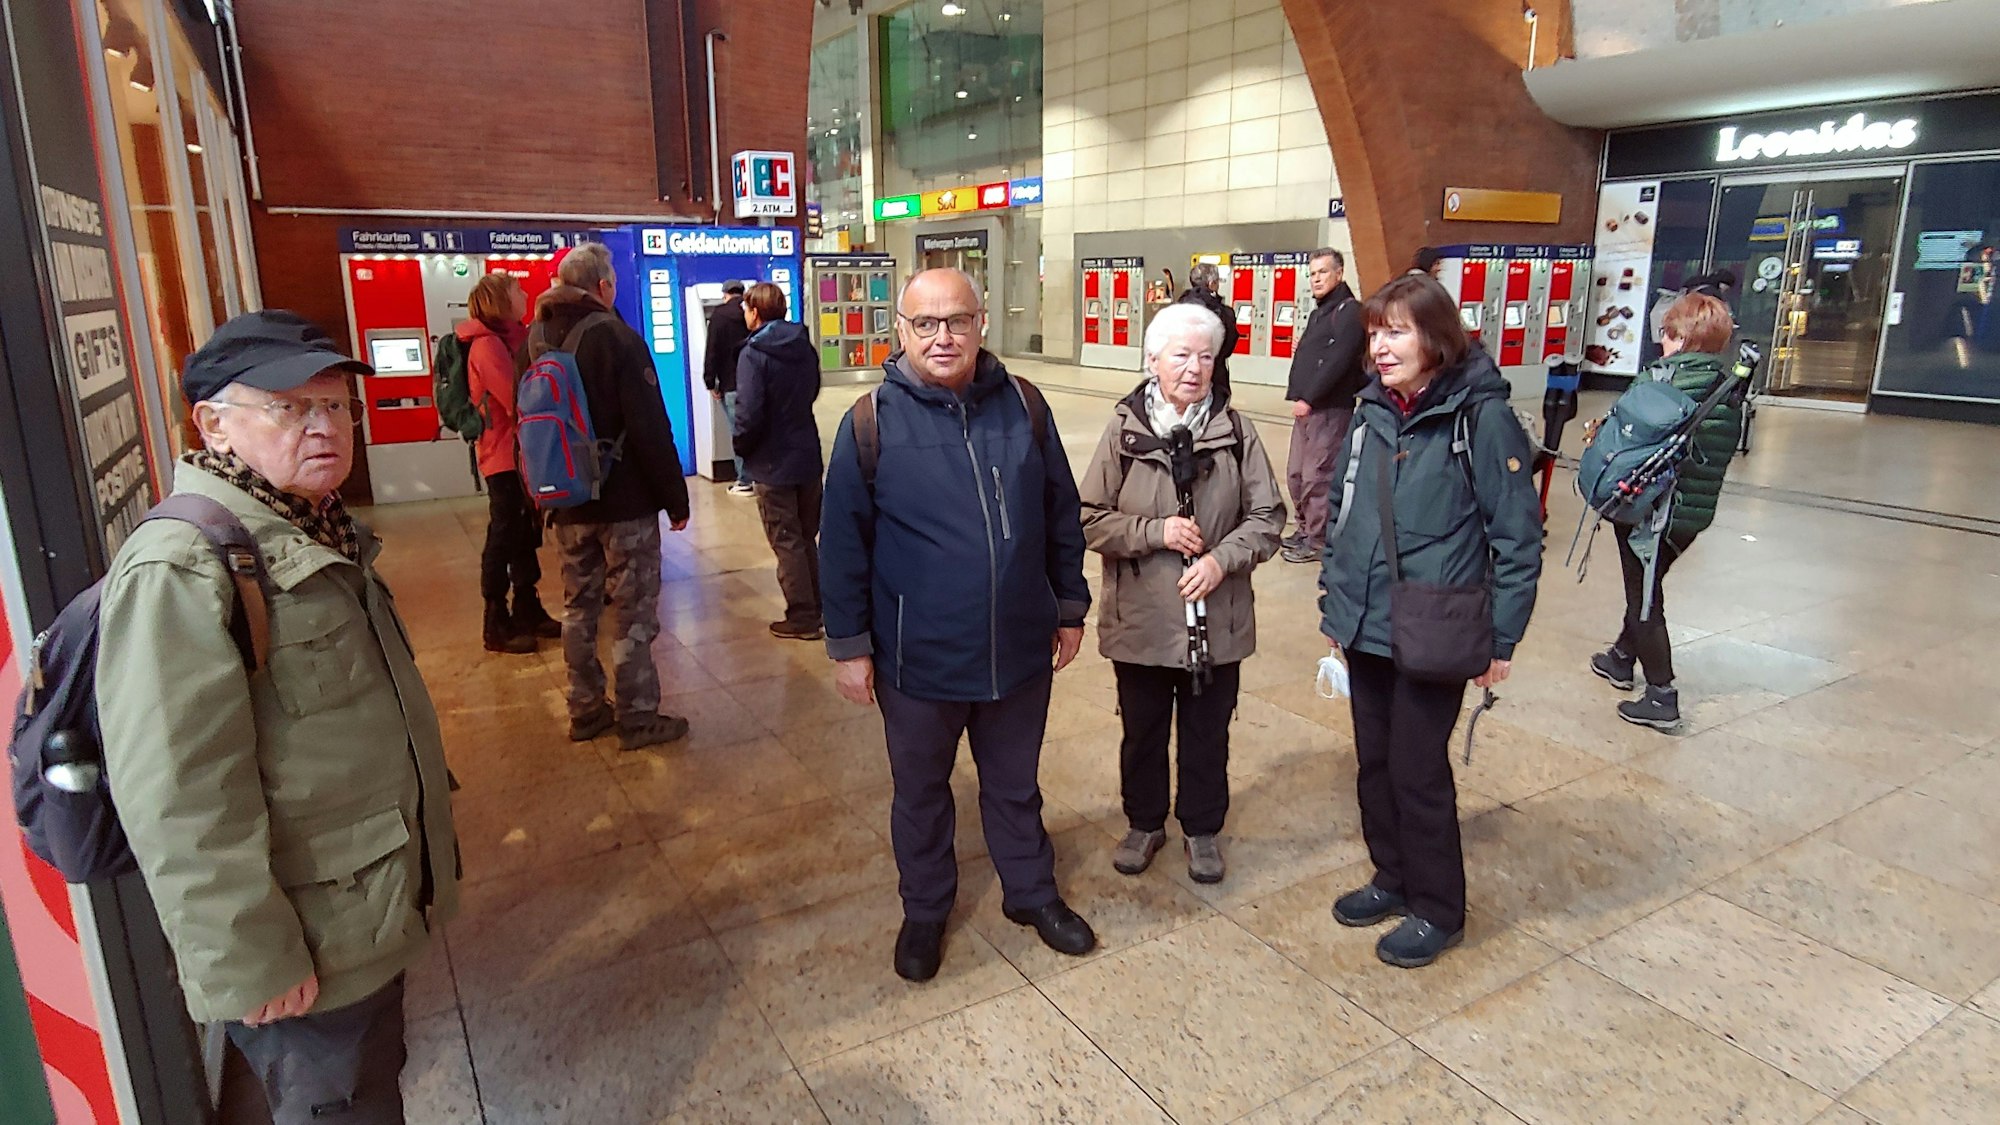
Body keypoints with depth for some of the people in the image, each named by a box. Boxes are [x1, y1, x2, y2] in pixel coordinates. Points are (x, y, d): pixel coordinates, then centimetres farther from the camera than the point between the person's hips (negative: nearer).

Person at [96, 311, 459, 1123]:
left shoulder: (321, 535, 6)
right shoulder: (178, 571, -24)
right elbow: (181, 806, -27)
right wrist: (250, 965, -22)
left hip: (373, 915, 9)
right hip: (303, 963, -9)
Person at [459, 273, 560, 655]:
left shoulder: (511, 338, 14)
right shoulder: (487, 345, -15)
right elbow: (519, 401, -20)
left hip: (523, 454, 9)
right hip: (506, 457, -9)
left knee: (525, 536, 15)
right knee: (503, 539, -2)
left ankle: (528, 611, 25)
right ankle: (497, 625, 7)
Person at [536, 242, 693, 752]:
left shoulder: (539, 342, 6)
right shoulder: (618, 338, -14)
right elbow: (651, 429, -17)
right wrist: (676, 497, -11)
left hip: (569, 501, 7)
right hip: (625, 500, -6)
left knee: (578, 608, 15)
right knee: (634, 612, 1)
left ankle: (585, 710, 24)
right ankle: (637, 718, 7)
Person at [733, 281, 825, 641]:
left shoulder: (754, 354, -17)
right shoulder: (805, 347, 3)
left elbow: (749, 413, -21)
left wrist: (740, 445, -5)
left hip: (774, 462, -6)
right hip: (808, 453, 6)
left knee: (787, 542, 3)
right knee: (808, 536, 18)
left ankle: (802, 618, 9)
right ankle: (818, 604, 28)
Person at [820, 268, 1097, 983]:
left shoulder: (1023, 406, -3)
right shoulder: (873, 421, -10)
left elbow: (1061, 515, 6)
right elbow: (843, 542, -6)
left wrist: (1070, 607, 9)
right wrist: (849, 645, -4)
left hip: (1019, 649, 2)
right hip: (917, 657, -2)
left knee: (1015, 785, 21)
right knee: (921, 792, 18)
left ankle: (1031, 892, 44)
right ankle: (925, 912, 40)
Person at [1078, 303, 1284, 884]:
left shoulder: (1235, 432, -5)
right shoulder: (1124, 430, -6)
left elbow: (1267, 516, -1)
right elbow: (1090, 520, -6)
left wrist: (1222, 558, -17)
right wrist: (1157, 531, -18)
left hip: (1217, 619, 1)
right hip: (1140, 618, 0)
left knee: (1208, 733, 16)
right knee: (1142, 731, 17)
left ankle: (1202, 829, 38)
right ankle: (1145, 824, 40)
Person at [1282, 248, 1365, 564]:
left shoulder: (1349, 311, -10)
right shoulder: (1319, 312, 19)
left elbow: (1337, 362, -18)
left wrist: (1308, 398, -17)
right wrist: (1296, 395, 6)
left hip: (1330, 410, -9)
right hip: (1307, 407, 9)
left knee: (1316, 476, -6)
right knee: (1296, 473, 14)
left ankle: (1317, 541, 3)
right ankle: (1306, 528, 28)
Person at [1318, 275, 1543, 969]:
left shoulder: (1481, 417, -14)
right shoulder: (1374, 412, 4)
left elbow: (1518, 537, -10)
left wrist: (1501, 639, -9)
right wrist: (1332, 598, 14)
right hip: (1365, 627, 6)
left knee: (1418, 771, 5)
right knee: (1374, 762, 16)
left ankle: (1437, 909, 25)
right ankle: (1393, 878, 37)